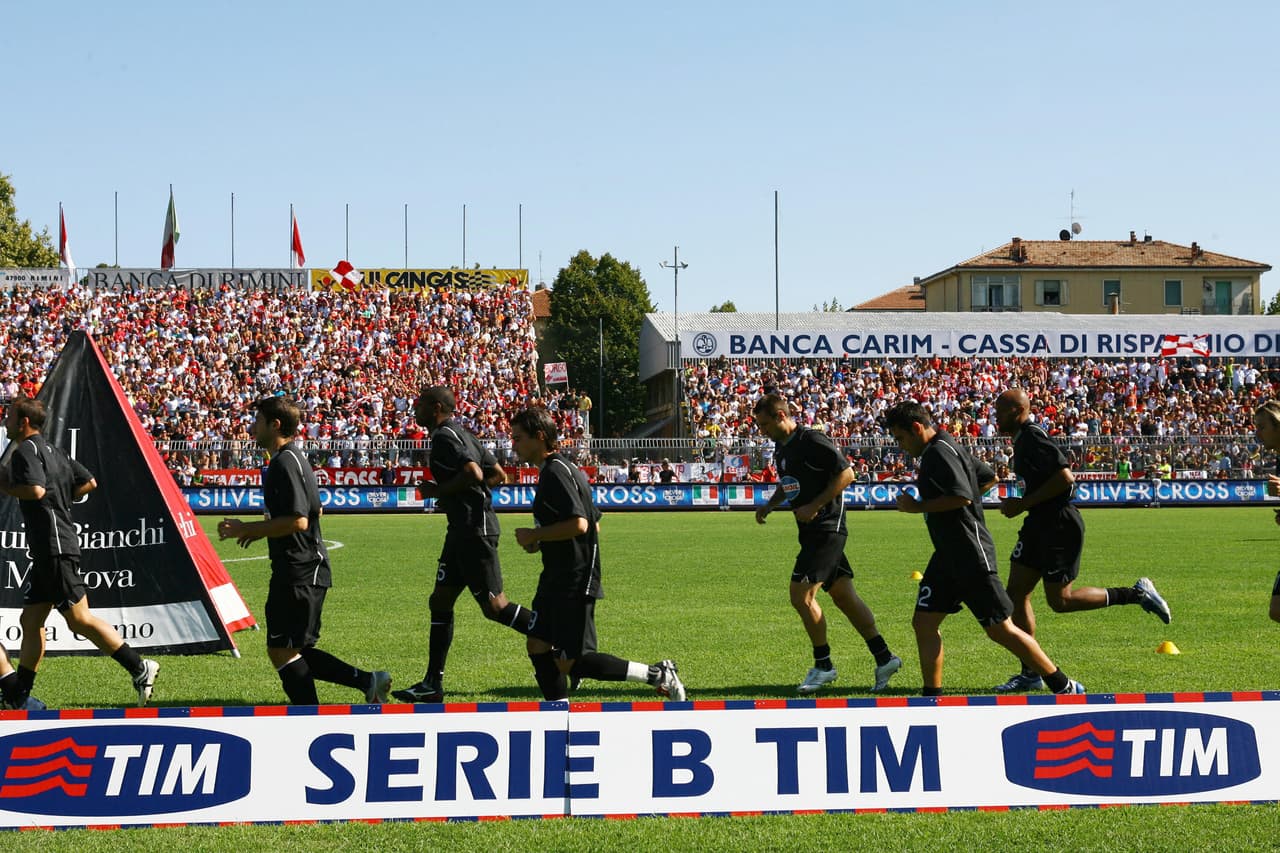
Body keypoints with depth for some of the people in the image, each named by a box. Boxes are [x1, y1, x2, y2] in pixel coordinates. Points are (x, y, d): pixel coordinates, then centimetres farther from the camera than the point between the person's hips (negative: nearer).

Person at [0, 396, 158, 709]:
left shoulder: (25, 451, -10)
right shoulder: (51, 450, 19)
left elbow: (36, 490, -26)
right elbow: (88, 483, 22)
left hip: (55, 549, -10)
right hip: (46, 552, 10)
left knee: (79, 619, -8)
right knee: (30, 621, 10)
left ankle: (139, 668, -7)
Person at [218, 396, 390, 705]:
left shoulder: (285, 462, -16)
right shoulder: (293, 457, 17)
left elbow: (297, 521, -24)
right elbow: (315, 511, 26)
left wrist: (248, 529, -17)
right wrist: (260, 530, 22)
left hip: (300, 572, -11)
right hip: (299, 570, 11)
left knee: (281, 651, -6)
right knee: (293, 651, 14)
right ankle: (368, 681, 13)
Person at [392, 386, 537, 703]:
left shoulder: (445, 436, -12)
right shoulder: (460, 433, 17)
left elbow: (473, 474, -27)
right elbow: (498, 475, 18)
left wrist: (438, 491, -13)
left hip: (474, 530, -10)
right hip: (462, 530, 10)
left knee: (495, 607, -7)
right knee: (440, 602, 10)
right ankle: (433, 685, 13)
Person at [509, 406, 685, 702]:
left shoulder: (555, 472, -16)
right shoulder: (564, 468, 16)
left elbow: (578, 524, -27)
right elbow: (594, 525, 22)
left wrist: (535, 536, -15)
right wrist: (541, 542, 16)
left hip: (574, 585, -11)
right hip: (556, 580, 11)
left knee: (569, 663, -9)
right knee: (537, 647, 7)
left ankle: (657, 675, -1)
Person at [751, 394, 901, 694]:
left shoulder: (812, 441, -15)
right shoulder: (782, 448, 13)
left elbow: (846, 473, -18)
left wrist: (815, 506, -20)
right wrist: (770, 504, 11)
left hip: (826, 528, -9)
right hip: (812, 532, 9)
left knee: (801, 596, -10)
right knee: (844, 597, 10)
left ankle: (823, 666, 1)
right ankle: (884, 658, 15)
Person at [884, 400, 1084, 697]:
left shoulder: (940, 452, -15)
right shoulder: (943, 448, 16)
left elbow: (962, 496, -28)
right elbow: (988, 476, 28)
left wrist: (917, 506, -18)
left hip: (971, 558, -10)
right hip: (947, 555, 10)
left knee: (1000, 629, -5)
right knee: (923, 623, 5)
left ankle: (1064, 686, 4)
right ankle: (932, 696, 10)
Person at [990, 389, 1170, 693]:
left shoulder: (1033, 439, -17)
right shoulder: (1023, 439, 14)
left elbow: (1065, 477, -25)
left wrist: (1024, 503, -20)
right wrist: (1019, 503, 10)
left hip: (1059, 524, -10)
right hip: (1040, 523, 10)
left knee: (1059, 601, -4)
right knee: (1016, 593, 6)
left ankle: (1136, 594, 7)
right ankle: (1030, 673, 11)